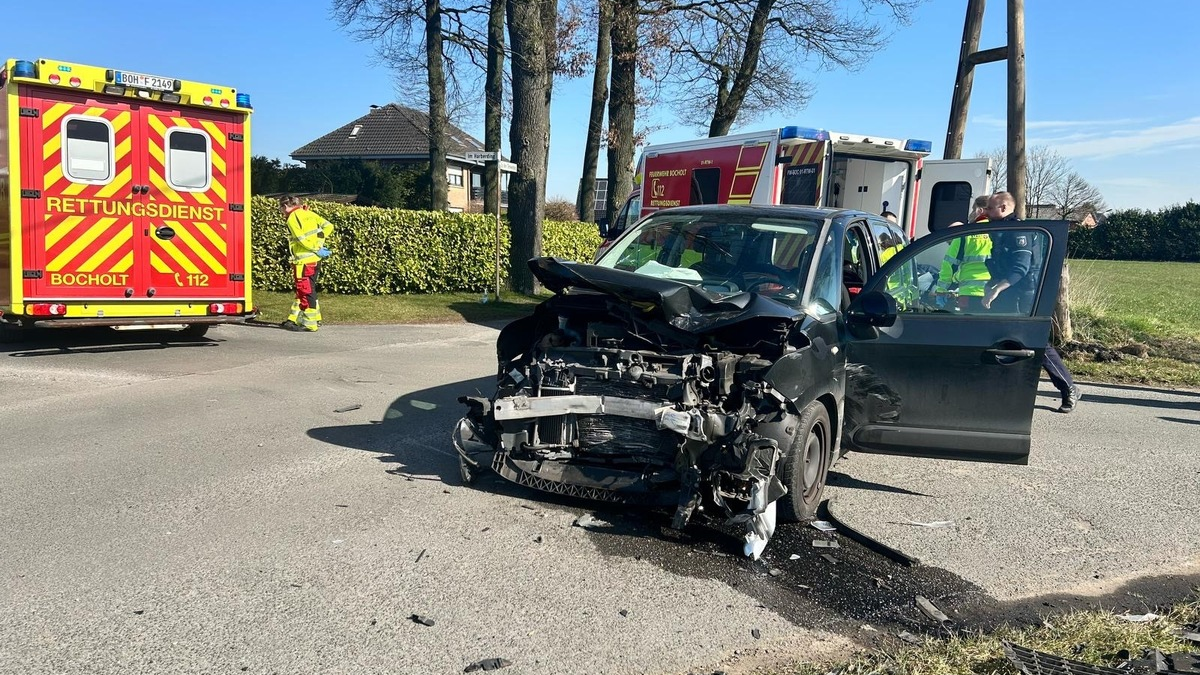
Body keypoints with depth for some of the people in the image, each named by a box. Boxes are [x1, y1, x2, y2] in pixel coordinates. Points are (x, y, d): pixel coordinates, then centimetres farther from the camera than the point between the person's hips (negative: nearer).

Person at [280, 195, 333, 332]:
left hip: (304, 261, -9)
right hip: (315, 259, 9)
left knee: (306, 291, -3)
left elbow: (302, 239, -20)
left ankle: (310, 324, 0)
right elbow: (328, 226, 8)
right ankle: (294, 320, 23)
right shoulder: (308, 213, 12)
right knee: (302, 291, 16)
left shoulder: (292, 218, -10)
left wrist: (316, 249, -10)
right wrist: (318, 241, 5)